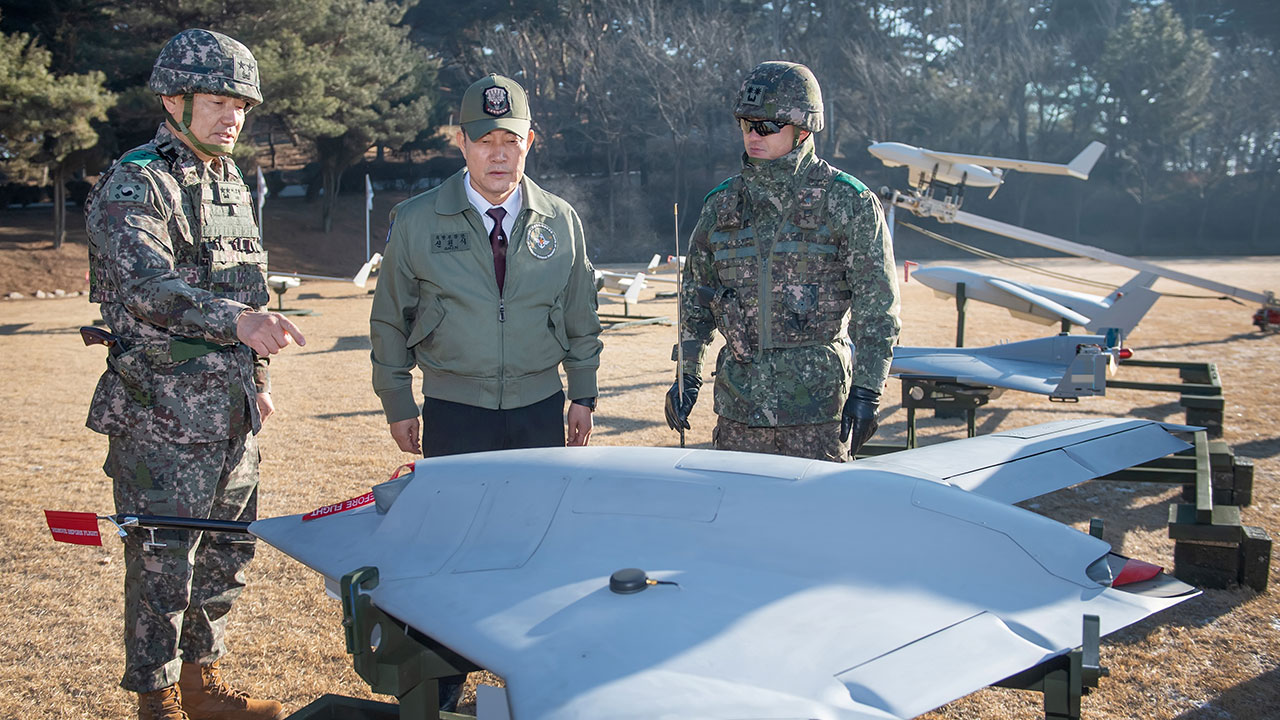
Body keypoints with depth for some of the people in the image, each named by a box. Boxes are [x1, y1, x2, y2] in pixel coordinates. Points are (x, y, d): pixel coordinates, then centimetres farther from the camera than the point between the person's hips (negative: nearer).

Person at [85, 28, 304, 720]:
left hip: (231, 416, 8)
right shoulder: (133, 185, -12)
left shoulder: (232, 183, 14)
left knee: (223, 556, 17)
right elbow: (148, 288, -29)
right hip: (163, 421, -8)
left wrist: (257, 374, 22)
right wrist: (237, 320, -44)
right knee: (162, 565, 2)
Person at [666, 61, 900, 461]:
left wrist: (867, 391, -8)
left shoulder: (849, 203, -4)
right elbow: (696, 295, 17)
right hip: (739, 402, 4)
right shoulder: (722, 205, 9)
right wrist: (687, 375, 13)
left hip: (818, 401, -4)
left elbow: (877, 306, -4)